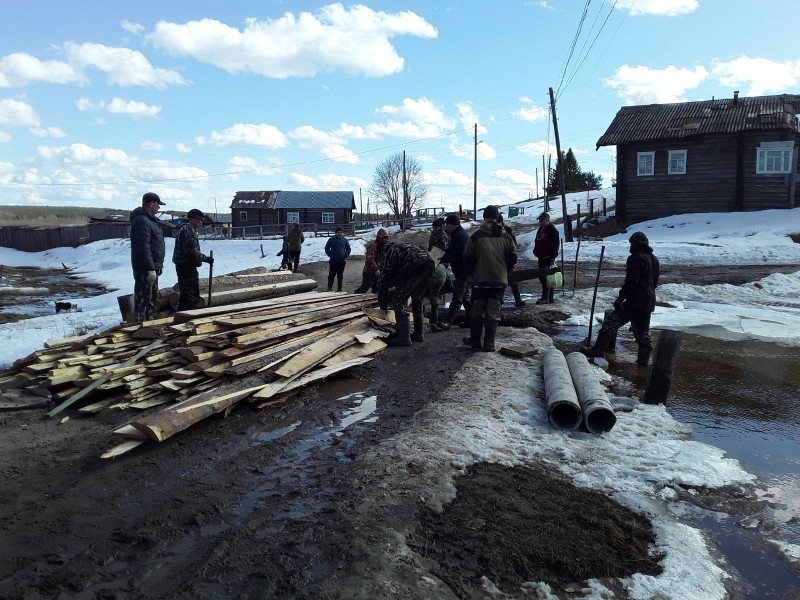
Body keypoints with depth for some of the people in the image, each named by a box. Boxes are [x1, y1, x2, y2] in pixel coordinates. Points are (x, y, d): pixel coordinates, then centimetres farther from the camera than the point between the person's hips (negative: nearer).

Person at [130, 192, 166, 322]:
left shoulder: (149, 219, 17)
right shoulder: (141, 221, -17)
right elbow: (143, 248, -25)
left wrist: (156, 267, 22)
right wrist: (151, 268, -27)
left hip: (152, 267, 11)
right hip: (145, 268, -11)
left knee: (153, 297, 20)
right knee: (143, 299, -8)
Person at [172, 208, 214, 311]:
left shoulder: (183, 227, 19)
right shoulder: (188, 229, -16)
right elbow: (191, 250, -22)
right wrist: (205, 258, -15)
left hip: (181, 265, 11)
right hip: (187, 266, -11)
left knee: (184, 294, 18)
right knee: (192, 296, -10)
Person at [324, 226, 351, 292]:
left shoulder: (345, 240, 4)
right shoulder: (331, 240, 0)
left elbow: (348, 249, 10)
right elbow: (327, 248, 4)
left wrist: (345, 256, 0)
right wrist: (330, 255, -4)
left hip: (342, 261, 1)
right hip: (333, 261, -1)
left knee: (340, 276, 8)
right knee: (331, 275, 1)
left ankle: (339, 289, 15)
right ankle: (329, 289, 5)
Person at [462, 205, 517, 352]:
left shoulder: (476, 236, -5)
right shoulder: (505, 237, 3)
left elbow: (468, 257, -5)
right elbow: (513, 257, 5)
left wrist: (472, 273, 11)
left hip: (480, 280, -2)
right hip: (499, 280, 2)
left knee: (477, 311, 11)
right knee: (493, 312, 4)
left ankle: (475, 341, 18)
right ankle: (489, 344, 3)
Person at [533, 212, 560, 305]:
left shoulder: (552, 230, -10)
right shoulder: (540, 230, 16)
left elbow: (555, 245, -14)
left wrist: (553, 257, -18)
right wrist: (536, 252, 16)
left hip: (548, 258, -9)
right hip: (541, 257, 9)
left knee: (546, 277, -10)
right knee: (542, 277, 11)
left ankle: (545, 298, -9)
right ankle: (550, 297, 19)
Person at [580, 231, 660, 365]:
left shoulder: (636, 258, -11)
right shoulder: (654, 259, 17)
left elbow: (631, 281, -18)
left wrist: (621, 297, -14)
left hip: (635, 301, -9)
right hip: (649, 303, 9)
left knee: (612, 321, -6)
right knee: (643, 331, 13)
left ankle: (598, 349, -9)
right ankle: (643, 358, 12)